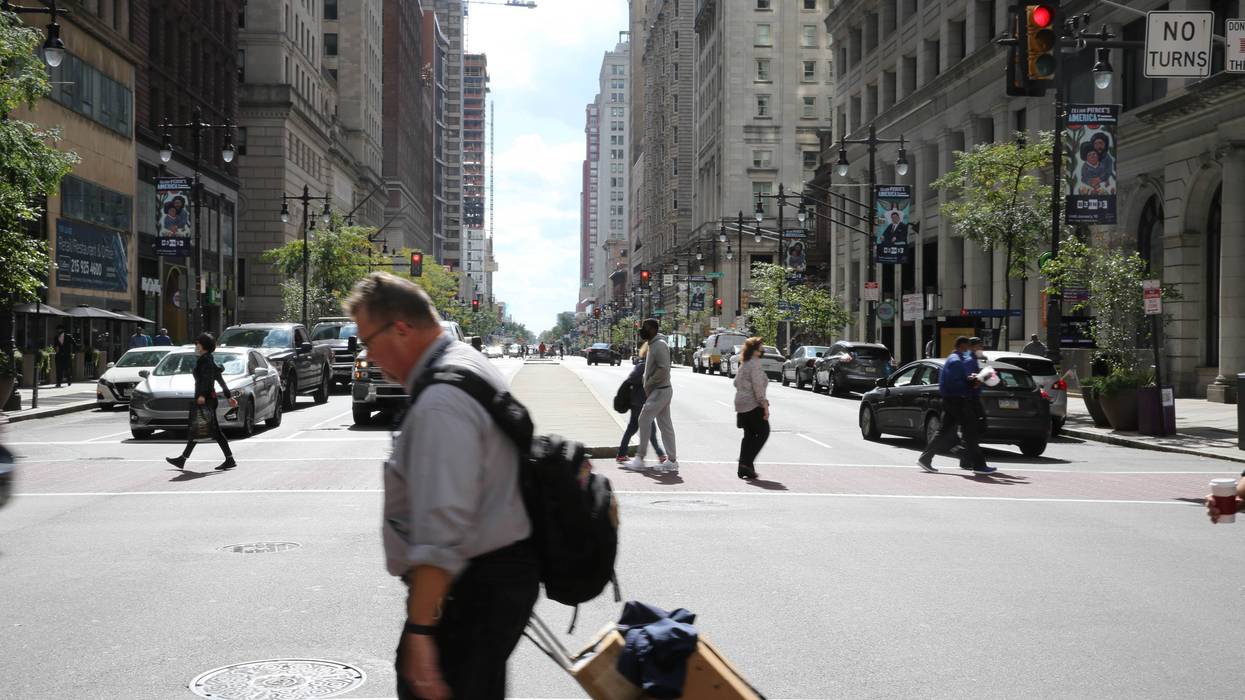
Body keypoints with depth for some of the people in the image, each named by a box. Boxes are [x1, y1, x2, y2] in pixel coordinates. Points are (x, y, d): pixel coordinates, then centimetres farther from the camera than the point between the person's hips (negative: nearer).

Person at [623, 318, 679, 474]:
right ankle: (672, 461, 12)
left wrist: (648, 385, -16)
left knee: (644, 419, -9)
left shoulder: (660, 345, -15)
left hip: (660, 391, -10)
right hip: (660, 390, 10)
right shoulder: (653, 344, 16)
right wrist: (648, 386, 11)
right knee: (665, 425, 9)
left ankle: (639, 458, -5)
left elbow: (663, 369, -23)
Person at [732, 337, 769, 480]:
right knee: (763, 432, 1)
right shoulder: (755, 363, -15)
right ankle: (747, 463, -7)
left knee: (749, 435, 13)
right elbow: (758, 386, -21)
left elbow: (736, 382, 22)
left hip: (741, 404, 9)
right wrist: (765, 405, -19)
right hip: (753, 405, -9)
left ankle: (744, 467, 11)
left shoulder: (744, 364, 14)